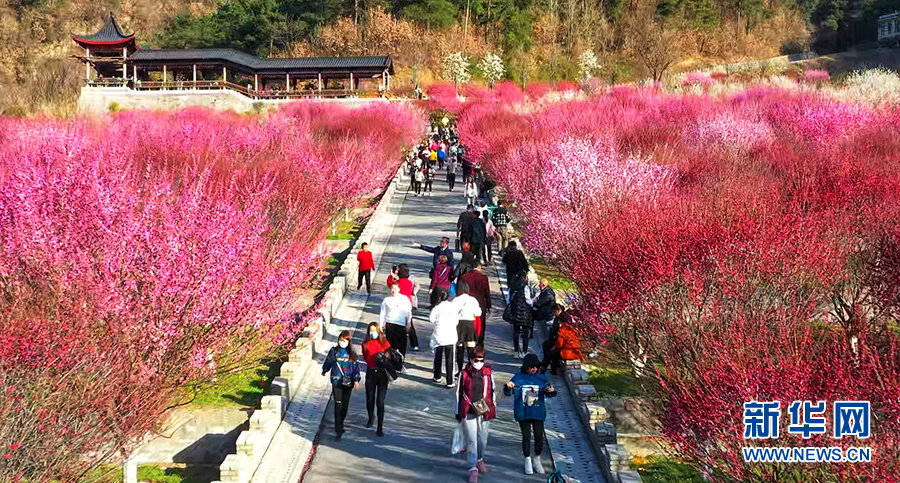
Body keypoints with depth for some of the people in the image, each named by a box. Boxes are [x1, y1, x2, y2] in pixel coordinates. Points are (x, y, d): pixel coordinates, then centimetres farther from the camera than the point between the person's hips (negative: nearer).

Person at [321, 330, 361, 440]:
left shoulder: (352, 353, 0)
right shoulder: (334, 351, -1)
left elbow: (356, 367, 0)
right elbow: (328, 362, 14)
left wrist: (356, 380, -7)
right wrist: (324, 371, 28)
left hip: (348, 382, 2)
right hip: (336, 381, -1)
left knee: (345, 404, 9)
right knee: (338, 404, -10)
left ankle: (340, 424, 30)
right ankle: (338, 430, -12)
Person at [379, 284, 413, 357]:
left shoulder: (405, 299, 6)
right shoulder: (386, 300, 7)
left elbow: (409, 313, 9)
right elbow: (382, 314, 11)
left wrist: (408, 324, 5)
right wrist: (380, 325, 8)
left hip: (401, 325, 0)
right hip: (390, 325, 0)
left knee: (402, 345, 0)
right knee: (390, 343, 1)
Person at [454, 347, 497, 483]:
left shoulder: (488, 373, 1)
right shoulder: (464, 374, -3)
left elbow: (492, 392, 11)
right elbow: (458, 393, 4)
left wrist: (493, 411, 13)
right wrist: (458, 413, 6)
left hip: (484, 411, 2)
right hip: (468, 412, -2)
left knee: (483, 439, 13)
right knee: (471, 440, -3)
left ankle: (479, 460, 40)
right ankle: (473, 469, 5)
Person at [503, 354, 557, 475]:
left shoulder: (542, 378, 3)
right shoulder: (518, 378, -2)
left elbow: (548, 393, 3)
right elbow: (508, 392, -3)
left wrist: (551, 391, -20)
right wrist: (508, 387, -26)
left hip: (538, 413, 1)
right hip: (523, 413, -1)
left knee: (539, 436, 2)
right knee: (526, 437, 3)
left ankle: (537, 459, 24)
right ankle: (528, 461, 18)